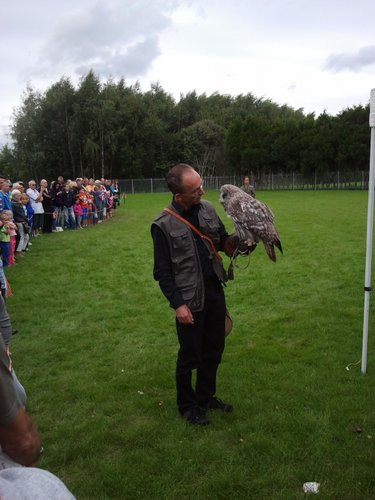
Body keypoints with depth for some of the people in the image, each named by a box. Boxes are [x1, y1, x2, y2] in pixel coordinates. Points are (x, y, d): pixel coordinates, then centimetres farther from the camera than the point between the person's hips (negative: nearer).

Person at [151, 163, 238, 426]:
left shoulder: (207, 208, 0)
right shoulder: (164, 225, -15)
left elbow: (224, 242, 10)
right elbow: (162, 271, -11)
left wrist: (239, 237, -10)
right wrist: (177, 304, -16)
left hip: (215, 291, 6)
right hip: (190, 299, -5)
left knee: (214, 350, 18)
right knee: (190, 355, 9)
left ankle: (206, 396, 40)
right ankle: (187, 405, 32)